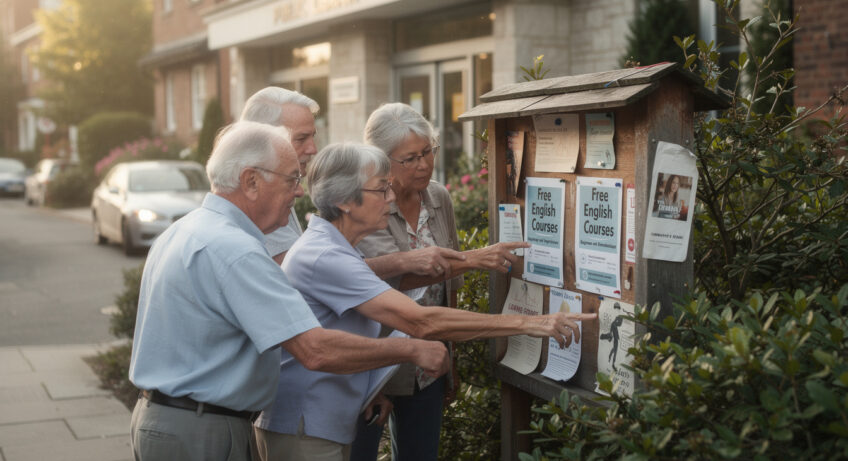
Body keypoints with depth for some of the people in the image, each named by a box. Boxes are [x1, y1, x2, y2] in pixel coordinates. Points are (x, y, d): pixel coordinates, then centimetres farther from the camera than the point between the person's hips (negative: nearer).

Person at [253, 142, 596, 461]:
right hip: (303, 432, -10)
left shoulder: (331, 249, 12)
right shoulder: (324, 258, -23)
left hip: (329, 427, 10)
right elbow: (421, 322, -29)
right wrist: (525, 323, -26)